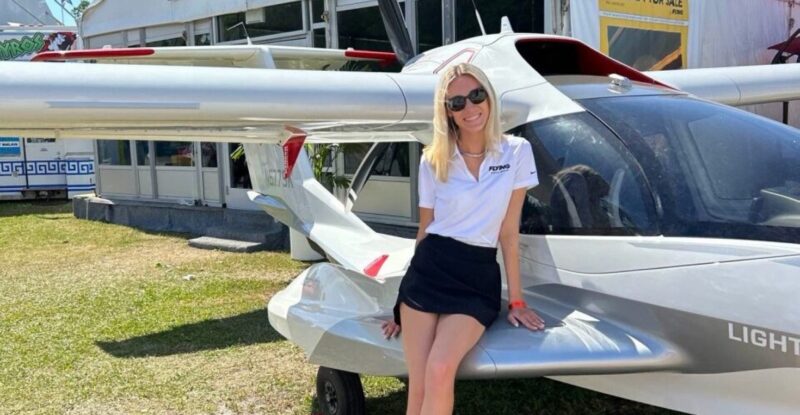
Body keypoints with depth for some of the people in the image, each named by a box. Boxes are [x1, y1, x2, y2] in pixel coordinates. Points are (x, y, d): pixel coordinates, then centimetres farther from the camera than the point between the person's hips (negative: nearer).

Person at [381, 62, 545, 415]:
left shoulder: (517, 152, 1)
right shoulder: (433, 161, 4)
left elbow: (508, 232, 4)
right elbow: (425, 230, 12)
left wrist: (516, 300, 5)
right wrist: (408, 293, 15)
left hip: (478, 277, -1)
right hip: (428, 270, 1)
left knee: (440, 372, -24)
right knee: (418, 386, -10)